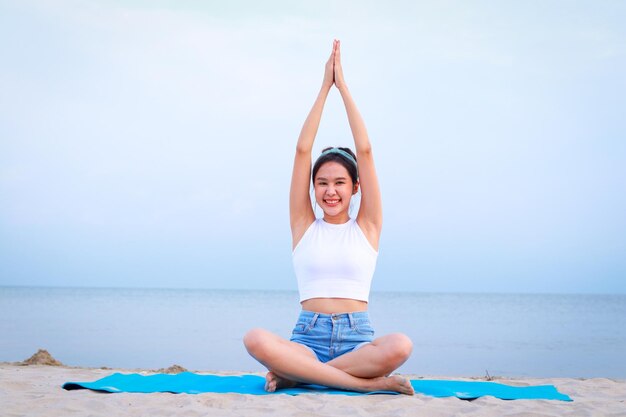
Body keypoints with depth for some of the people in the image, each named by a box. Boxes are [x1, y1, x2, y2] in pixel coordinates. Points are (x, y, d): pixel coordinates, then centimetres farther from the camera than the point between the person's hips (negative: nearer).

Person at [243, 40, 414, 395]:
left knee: (401, 346, -35)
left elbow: (365, 150, 3)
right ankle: (367, 382, -26)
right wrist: (325, 87, 6)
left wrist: (343, 86, 6)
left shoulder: (367, 227, 9)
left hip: (357, 339, 1)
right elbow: (302, 150, 5)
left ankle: (297, 374, -19)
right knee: (256, 340, -33)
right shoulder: (304, 225, 11)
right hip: (308, 337, -1)